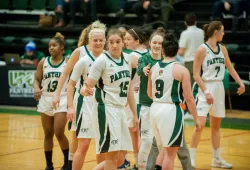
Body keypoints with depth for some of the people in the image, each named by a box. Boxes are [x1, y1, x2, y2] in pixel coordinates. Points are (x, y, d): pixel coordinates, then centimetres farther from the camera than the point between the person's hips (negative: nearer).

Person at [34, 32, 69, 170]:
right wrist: (36, 88, -14)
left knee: (59, 133, -12)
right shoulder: (43, 62, 5)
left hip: (62, 100, -4)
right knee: (48, 134, 8)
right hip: (45, 100, 4)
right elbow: (37, 79, 7)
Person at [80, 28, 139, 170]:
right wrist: (86, 90, -37)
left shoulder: (127, 59, 9)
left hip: (121, 110, 7)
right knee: (112, 157, -10)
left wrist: (135, 114, 18)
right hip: (106, 109, -7)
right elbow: (88, 86, -13)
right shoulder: (102, 60, -10)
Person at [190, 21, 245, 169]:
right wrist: (206, 92, -19)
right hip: (205, 88, -7)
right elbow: (196, 74, -13)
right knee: (200, 124, -14)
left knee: (216, 126, 14)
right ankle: (191, 158, -5)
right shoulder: (202, 50, -11)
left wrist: (240, 83, 5)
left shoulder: (222, 49, 7)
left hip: (219, 88, 7)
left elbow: (230, 68, 17)